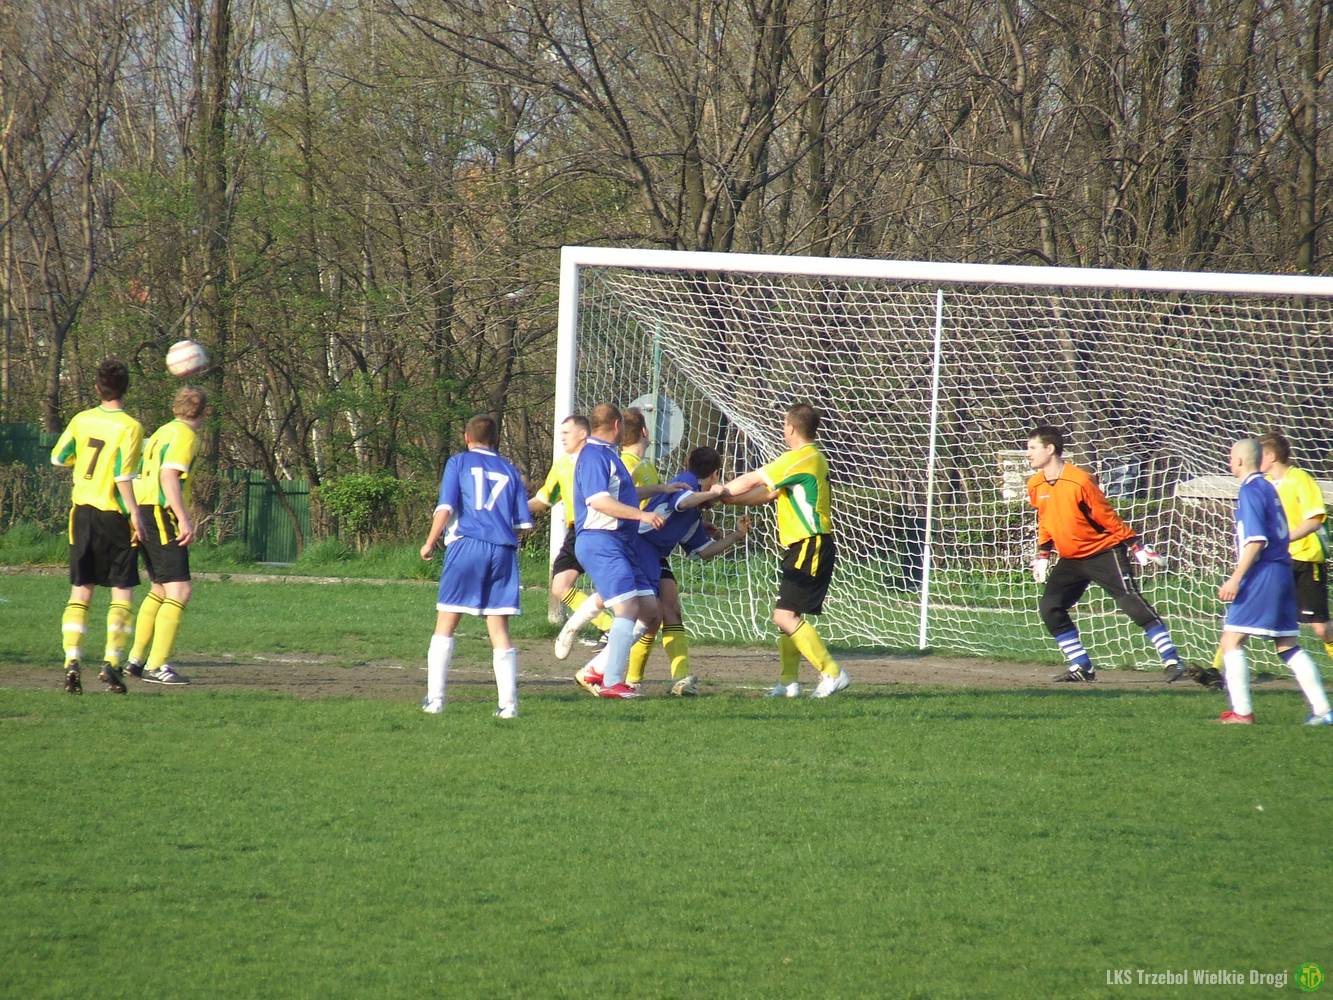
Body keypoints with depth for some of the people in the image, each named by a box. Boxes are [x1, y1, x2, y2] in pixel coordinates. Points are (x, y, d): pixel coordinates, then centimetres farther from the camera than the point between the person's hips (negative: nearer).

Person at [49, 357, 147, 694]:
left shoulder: (82, 420, 2)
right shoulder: (130, 427, -12)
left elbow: (57, 457, 13)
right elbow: (123, 476, -18)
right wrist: (134, 514, -10)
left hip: (82, 511, 4)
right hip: (114, 515, -4)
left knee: (80, 593, 7)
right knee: (122, 594, 3)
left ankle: (72, 661, -5)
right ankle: (112, 663, -8)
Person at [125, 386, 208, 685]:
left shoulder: (163, 432, 19)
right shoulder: (185, 435, -9)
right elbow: (168, 475, -21)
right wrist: (185, 518, -26)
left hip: (143, 513, 10)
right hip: (161, 514, -10)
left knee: (160, 590, 20)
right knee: (179, 591, -11)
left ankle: (136, 659, 22)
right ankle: (157, 665, -17)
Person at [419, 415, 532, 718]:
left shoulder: (459, 462, 7)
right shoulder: (509, 471, 16)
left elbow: (445, 508, -4)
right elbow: (523, 522, 11)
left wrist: (430, 543, 6)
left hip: (466, 545, -3)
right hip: (503, 549, 3)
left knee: (445, 624, 5)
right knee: (499, 630, 4)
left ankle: (435, 699, 0)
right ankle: (508, 703, -4)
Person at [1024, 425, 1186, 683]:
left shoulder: (1080, 481, -21)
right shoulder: (1035, 485, -1)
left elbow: (1107, 517, -15)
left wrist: (1135, 547, -13)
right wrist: (1043, 555, 15)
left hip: (1104, 553, -7)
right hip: (1070, 560, 7)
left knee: (1131, 602, -14)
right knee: (1050, 608, -2)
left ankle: (1172, 661, -10)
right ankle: (1081, 667, 7)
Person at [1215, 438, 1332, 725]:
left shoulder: (1250, 491, -10)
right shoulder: (1268, 488, 17)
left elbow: (1256, 540, -19)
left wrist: (1236, 579, -20)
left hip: (1262, 573, -9)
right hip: (1283, 571, 9)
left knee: (1231, 640, -6)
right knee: (1287, 645, 10)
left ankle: (1242, 712, -10)